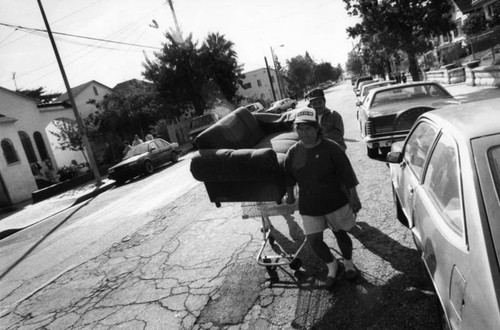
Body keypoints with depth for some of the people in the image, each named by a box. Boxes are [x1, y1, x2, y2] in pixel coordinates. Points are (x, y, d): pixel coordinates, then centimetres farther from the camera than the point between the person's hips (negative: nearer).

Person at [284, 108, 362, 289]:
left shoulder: (331, 148, -15)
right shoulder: (293, 152, -5)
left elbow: (347, 174, -9)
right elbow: (289, 177, 11)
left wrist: (354, 197, -6)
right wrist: (290, 194, 18)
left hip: (336, 202, -2)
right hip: (309, 206, 3)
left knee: (340, 234, 13)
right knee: (314, 240, 2)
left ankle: (349, 263, 42)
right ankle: (332, 266, 31)